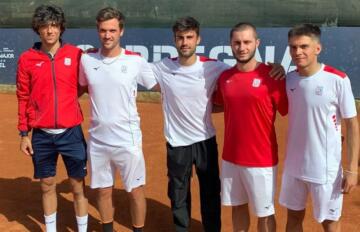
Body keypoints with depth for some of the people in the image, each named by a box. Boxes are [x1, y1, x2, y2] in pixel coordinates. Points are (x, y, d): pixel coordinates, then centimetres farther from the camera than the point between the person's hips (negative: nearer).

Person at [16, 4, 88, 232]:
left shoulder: (76, 55, -2)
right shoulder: (27, 59, 1)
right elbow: (23, 98, 4)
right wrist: (24, 134, 3)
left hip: (71, 133, -1)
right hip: (42, 135, 1)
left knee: (78, 186, 8)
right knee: (47, 186, 15)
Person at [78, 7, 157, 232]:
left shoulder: (136, 61, -7)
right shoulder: (87, 60, 0)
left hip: (127, 140, -2)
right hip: (97, 140, 3)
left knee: (135, 191, 8)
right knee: (103, 191, 16)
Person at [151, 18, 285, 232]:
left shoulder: (214, 67, -10)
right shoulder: (162, 68, -7)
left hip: (206, 141, 0)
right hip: (177, 143, 1)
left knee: (211, 194, 15)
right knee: (178, 196, 16)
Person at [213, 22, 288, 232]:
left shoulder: (271, 75, -13)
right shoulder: (224, 77, 3)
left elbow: (289, 111, -8)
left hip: (262, 160, -5)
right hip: (231, 157, 5)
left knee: (264, 213, 11)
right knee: (238, 206, 20)